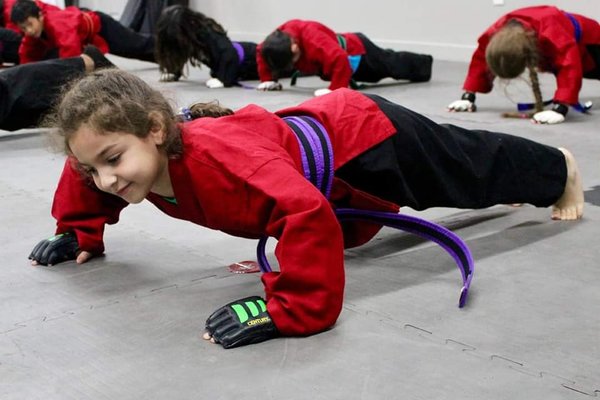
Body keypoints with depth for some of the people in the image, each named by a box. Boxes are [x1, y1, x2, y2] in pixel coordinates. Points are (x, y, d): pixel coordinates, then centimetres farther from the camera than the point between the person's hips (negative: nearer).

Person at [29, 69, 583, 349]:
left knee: (473, 169, 18)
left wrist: (288, 308, -51)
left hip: (366, 135, -9)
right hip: (320, 126, 9)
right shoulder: (130, 152, -18)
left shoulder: (213, 153, -44)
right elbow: (88, 169, 6)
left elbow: (306, 211, -55)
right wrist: (80, 232, 4)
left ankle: (561, 170, 50)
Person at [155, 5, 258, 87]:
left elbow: (229, 54, -54)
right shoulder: (184, 34, -21)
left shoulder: (209, 33, -43)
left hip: (249, 56, -7)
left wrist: (223, 79, -61)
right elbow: (177, 53, -3)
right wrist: (174, 73, -14)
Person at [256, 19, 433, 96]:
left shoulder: (312, 38, -49)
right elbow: (262, 52, -3)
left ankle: (424, 64, 53)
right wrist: (268, 79, -10)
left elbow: (340, 59, -60)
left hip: (358, 52, -8)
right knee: (391, 63, 36)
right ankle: (423, 64, 64)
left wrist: (335, 89, -55)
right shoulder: (281, 37, -23)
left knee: (394, 66, 21)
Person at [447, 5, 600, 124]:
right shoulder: (494, 33, -37)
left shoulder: (553, 33, -55)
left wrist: (559, 108, -66)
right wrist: (468, 97, -28)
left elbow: (570, 67, -59)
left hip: (584, 39, -5)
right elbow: (479, 61, -24)